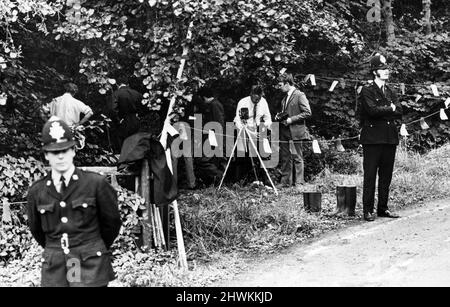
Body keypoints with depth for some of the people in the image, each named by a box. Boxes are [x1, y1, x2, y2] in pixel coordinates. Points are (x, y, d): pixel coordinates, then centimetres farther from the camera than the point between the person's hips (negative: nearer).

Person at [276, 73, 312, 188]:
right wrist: (280, 116, 8)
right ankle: (285, 181, 16)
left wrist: (291, 119, -17)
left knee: (297, 158, -2)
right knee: (285, 158, 9)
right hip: (284, 132, 8)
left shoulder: (300, 95, -9)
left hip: (296, 132, -8)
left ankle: (299, 183, 4)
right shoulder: (285, 98, 16)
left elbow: (307, 113, -15)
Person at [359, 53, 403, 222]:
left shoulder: (391, 92, 19)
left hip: (390, 138, 6)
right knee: (370, 176, -5)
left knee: (386, 176, 7)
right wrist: (389, 109, -2)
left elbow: (399, 113, 6)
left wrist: (381, 112, -6)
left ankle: (383, 208, 15)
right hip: (372, 138, -6)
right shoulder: (367, 91, 1)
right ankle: (368, 210, -1)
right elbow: (372, 110, -16)